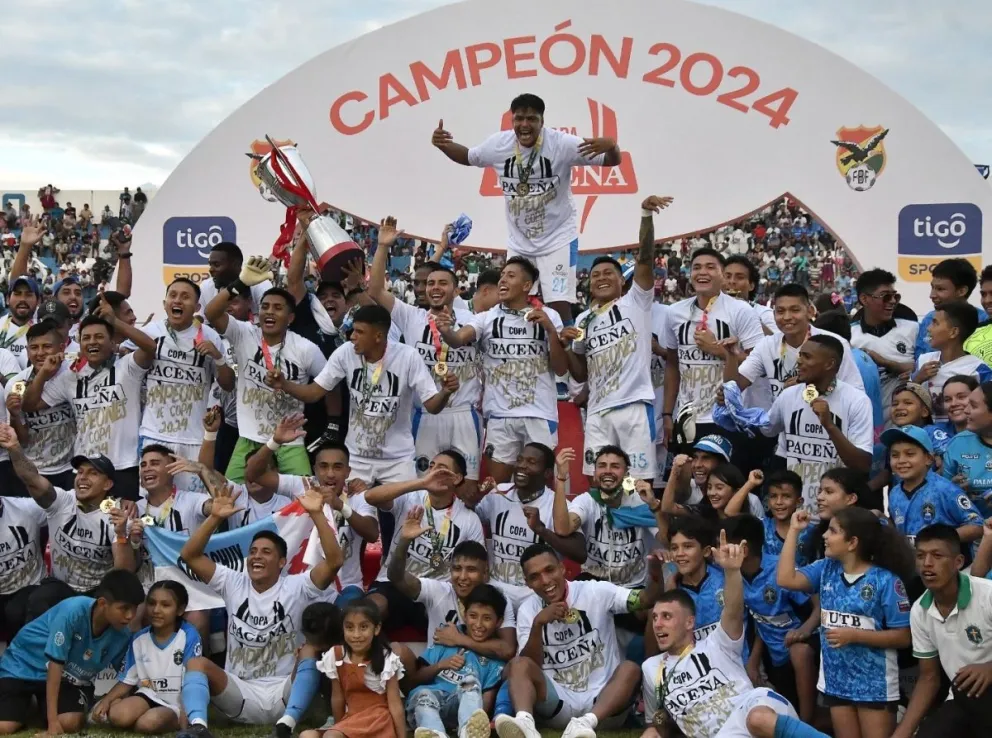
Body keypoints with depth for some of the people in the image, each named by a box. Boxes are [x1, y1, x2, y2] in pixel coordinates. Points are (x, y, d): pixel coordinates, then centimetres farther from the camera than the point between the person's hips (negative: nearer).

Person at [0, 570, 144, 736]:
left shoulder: (123, 634, -17)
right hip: (24, 665, -4)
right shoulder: (73, 611, -33)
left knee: (71, 723, -21)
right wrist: (53, 720, -27)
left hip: (67, 676, 4)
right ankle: (26, 704, 13)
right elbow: (55, 663, -28)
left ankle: (44, 705, 11)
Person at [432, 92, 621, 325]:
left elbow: (613, 160, -20)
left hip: (558, 238, -4)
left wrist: (611, 145, -44)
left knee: (560, 307, -9)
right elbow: (468, 157, 12)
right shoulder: (498, 144, -9)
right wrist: (442, 144, -7)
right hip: (518, 241, 5)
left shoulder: (561, 143, -21)